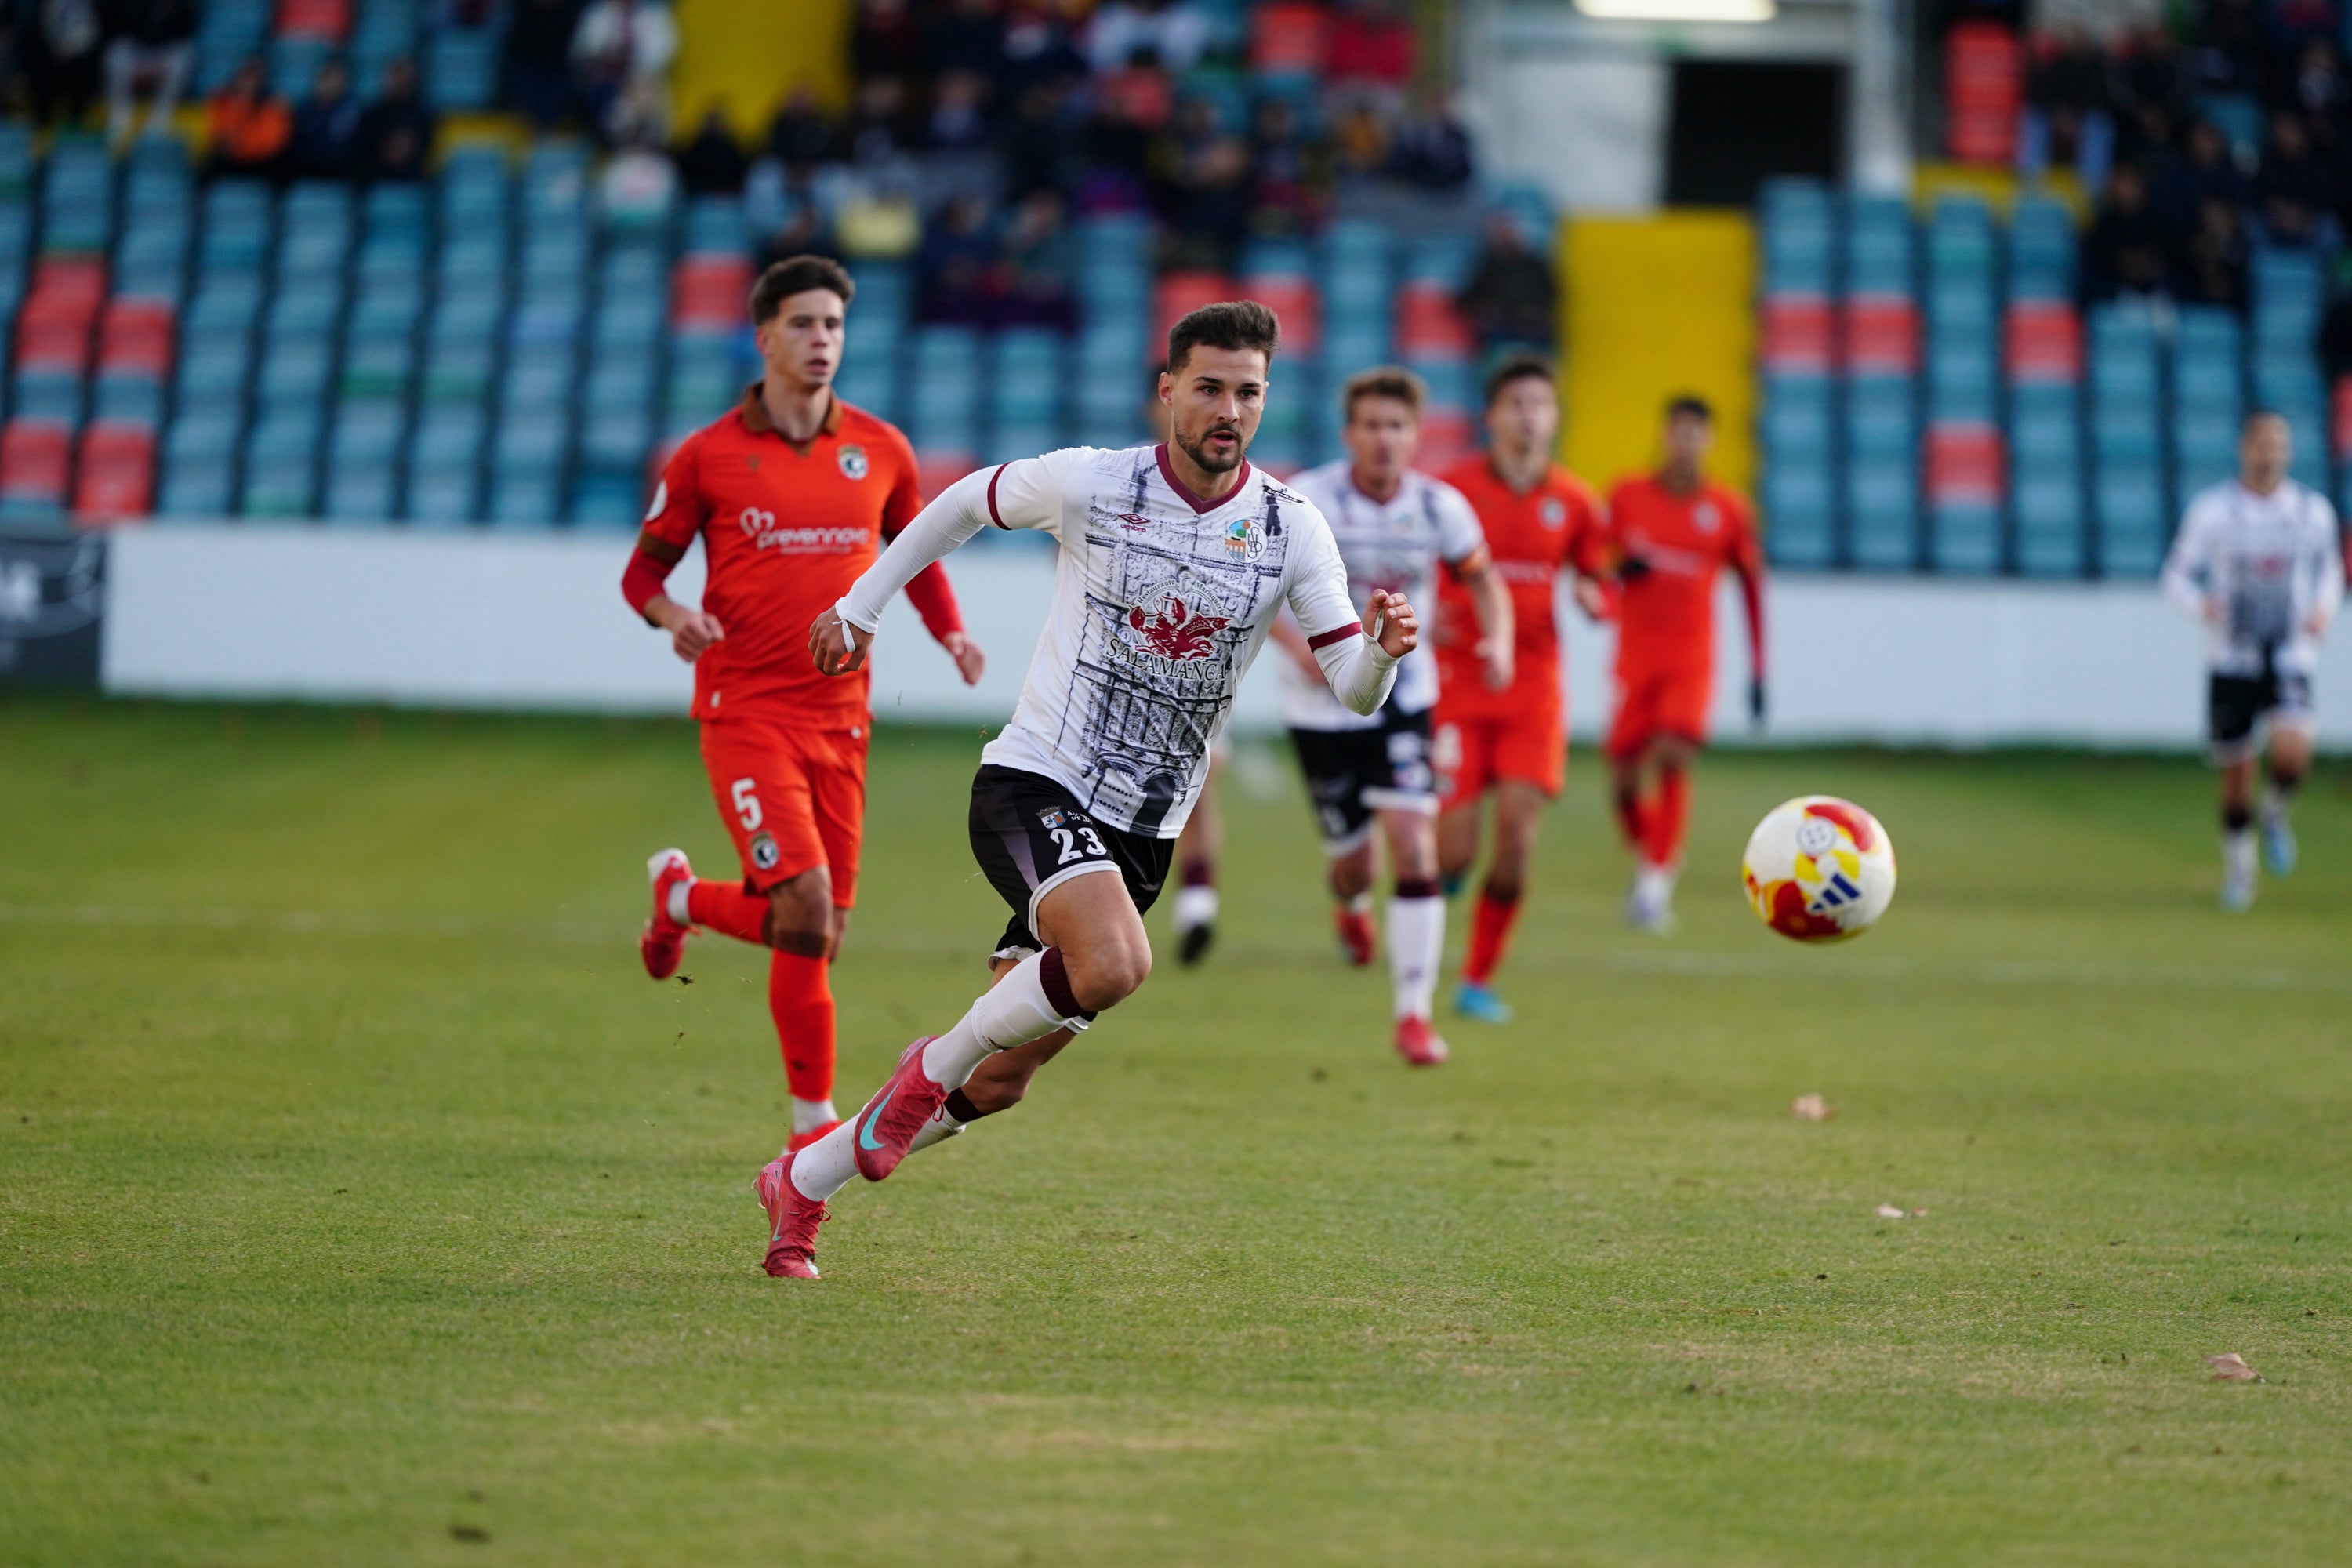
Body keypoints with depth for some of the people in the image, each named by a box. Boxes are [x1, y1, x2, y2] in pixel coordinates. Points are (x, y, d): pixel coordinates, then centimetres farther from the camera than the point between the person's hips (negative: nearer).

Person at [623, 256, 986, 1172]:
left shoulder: (880, 451, 7)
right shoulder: (708, 457, -2)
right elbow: (644, 570, 6)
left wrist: (949, 632, 3)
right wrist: (674, 616, -17)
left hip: (839, 717, 4)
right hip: (746, 710, -4)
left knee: (820, 930, 7)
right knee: (805, 910, -18)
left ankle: (682, 899, 38)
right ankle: (814, 1122, 0)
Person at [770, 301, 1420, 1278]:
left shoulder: (1292, 531, -2)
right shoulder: (1089, 484, -9)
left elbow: (1355, 693, -5)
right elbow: (964, 503, 10)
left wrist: (1384, 649, -27)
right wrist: (860, 608, 16)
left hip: (1142, 830, 4)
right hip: (1033, 784, -4)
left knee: (1000, 1080, 8)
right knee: (1113, 965, -34)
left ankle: (803, 1183, 28)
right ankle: (935, 1064, -7)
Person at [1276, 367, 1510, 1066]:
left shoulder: (1439, 506, -6)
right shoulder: (1308, 501, -15)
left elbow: (1483, 579, 10)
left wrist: (1498, 641, -10)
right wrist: (1299, 645, -29)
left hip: (1403, 693, 1)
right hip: (1322, 700, -1)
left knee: (1412, 841, -15)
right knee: (1353, 856, 5)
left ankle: (1414, 1014, -8)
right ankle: (1351, 904, 47)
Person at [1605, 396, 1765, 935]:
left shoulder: (1728, 511, 2)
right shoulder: (1627, 497, 4)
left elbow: (1752, 585, 10)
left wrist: (1758, 672, 7)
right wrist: (1622, 567, -12)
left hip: (1692, 657, -2)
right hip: (1635, 654, 2)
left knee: (1673, 757, -21)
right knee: (1625, 773, 1)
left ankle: (1657, 881, -18)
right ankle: (1647, 857, 29)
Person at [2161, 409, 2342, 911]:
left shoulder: (2313, 510, 3)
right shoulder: (2212, 509, -3)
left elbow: (2329, 568, 20)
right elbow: (2178, 573, 2)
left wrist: (2324, 608, 0)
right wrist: (2201, 604, -19)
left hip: (2290, 658, 0)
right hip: (2231, 658, 0)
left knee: (2293, 750, -24)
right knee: (2235, 772, 4)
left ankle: (2276, 812, 9)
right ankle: (2238, 864, 28)